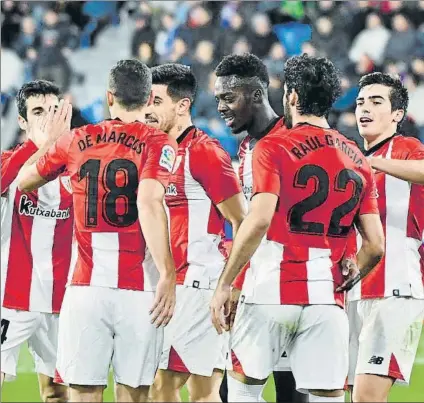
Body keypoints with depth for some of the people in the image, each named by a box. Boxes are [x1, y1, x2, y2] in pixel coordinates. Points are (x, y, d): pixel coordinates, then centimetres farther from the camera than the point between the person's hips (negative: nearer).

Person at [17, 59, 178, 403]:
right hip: (139, 291, -2)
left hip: (86, 288, 2)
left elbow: (24, 182, 23)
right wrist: (167, 274, -21)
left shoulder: (77, 141, 8)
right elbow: (149, 203, -19)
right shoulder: (157, 143, -2)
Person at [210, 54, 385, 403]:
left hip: (272, 293, -4)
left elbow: (259, 221, -17)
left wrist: (224, 284, -12)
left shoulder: (274, 147, -4)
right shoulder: (357, 160, 12)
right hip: (326, 297, 4)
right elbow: (375, 246, 9)